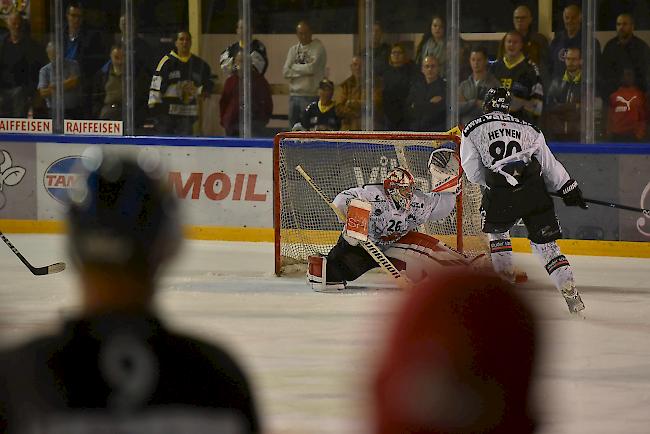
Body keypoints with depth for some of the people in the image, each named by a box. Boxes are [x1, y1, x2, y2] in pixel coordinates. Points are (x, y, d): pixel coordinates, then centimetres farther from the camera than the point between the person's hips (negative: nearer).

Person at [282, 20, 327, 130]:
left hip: (311, 96, -6)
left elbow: (312, 68, -15)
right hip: (294, 95, 6)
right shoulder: (293, 50, 15)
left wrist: (294, 67, 0)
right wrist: (304, 69, -7)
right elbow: (285, 72, 4)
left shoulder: (318, 48, -2)